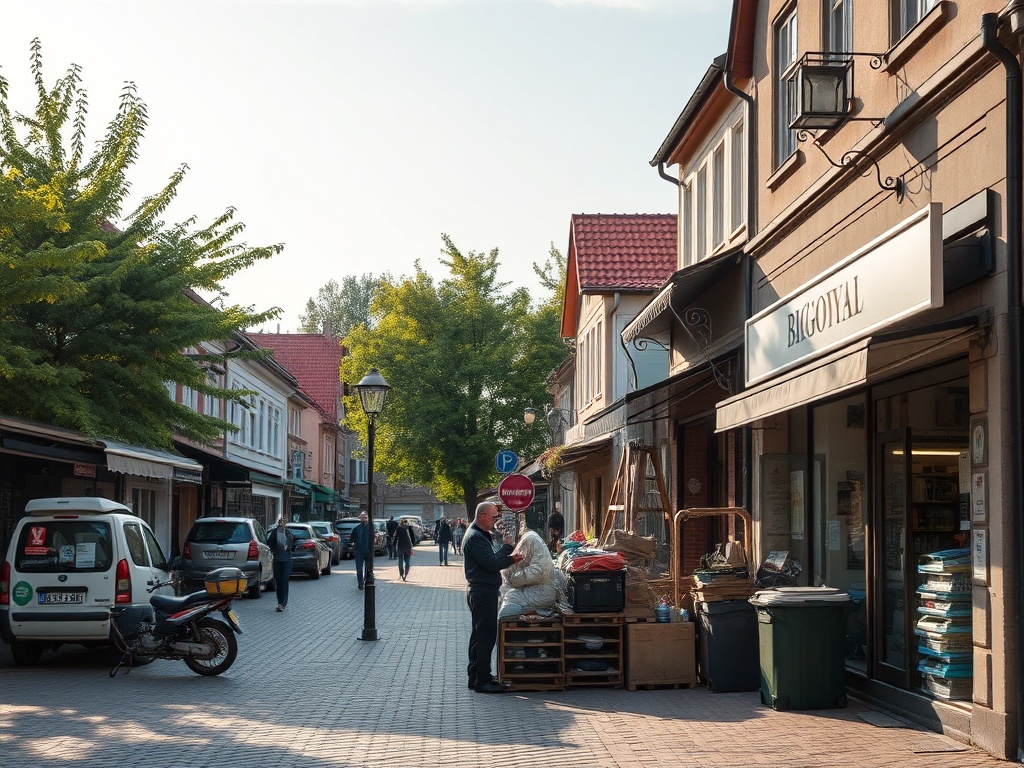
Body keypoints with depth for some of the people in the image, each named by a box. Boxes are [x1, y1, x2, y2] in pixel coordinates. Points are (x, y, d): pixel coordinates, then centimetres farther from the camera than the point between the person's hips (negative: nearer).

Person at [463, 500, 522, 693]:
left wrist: (510, 559, 6)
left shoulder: (480, 535, 17)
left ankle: (475, 677, 21)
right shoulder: (475, 537, -16)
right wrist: (506, 546, -12)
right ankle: (482, 681, -7)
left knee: (479, 636, 15)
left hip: (482, 592, 11)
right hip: (483, 592, -11)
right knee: (486, 636, -9)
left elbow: (491, 564, 19)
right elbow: (492, 564, -22)